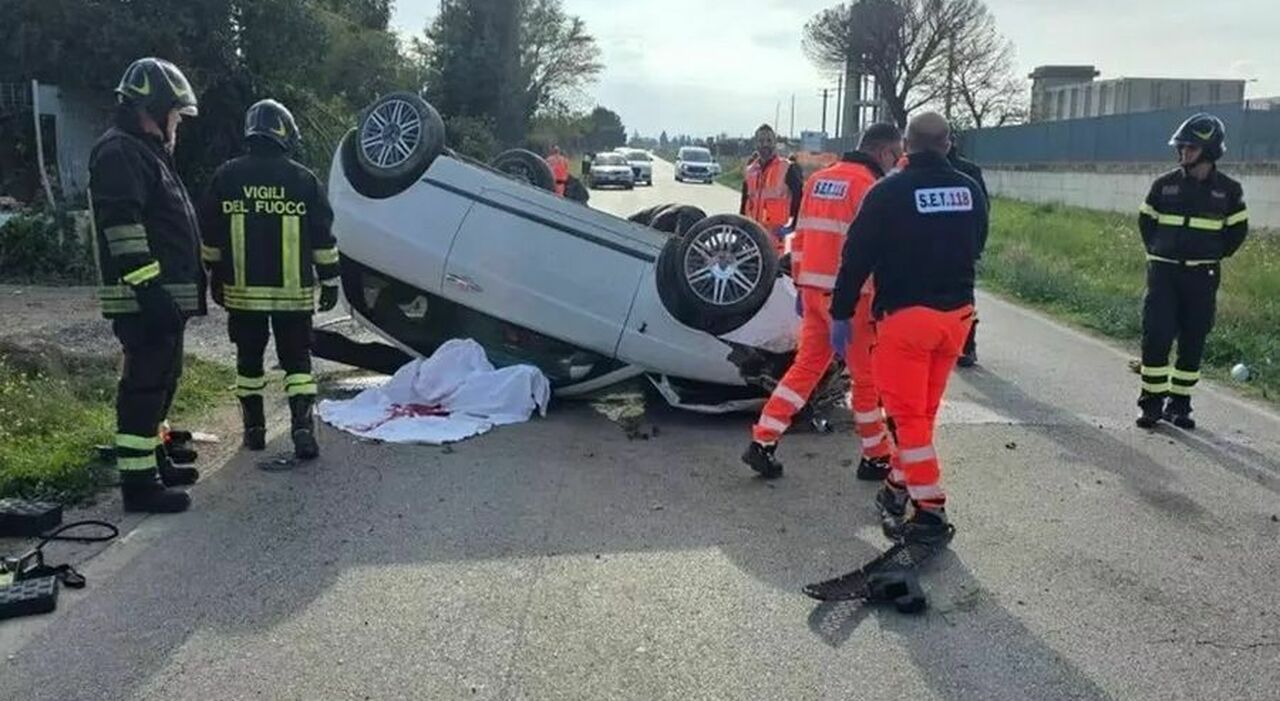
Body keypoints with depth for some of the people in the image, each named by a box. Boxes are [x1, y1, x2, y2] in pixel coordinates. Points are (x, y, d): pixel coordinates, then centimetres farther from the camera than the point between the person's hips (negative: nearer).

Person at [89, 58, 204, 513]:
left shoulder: (148, 151, 22)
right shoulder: (119, 153, -12)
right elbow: (122, 228, -22)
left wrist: (187, 286, 27)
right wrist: (150, 289, -26)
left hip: (165, 297, 11)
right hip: (145, 300, -11)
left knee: (161, 382, 19)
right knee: (145, 386, -8)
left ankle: (153, 460, 31)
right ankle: (139, 483, -4)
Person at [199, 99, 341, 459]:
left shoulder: (226, 176, 1)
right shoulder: (303, 179, -3)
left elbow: (210, 237, 6)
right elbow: (323, 240, -1)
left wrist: (215, 278, 17)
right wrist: (329, 282, 7)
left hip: (243, 291, 2)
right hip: (294, 292, -1)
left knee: (249, 361, 14)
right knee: (297, 361, 4)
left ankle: (254, 429, 21)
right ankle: (303, 430, -7)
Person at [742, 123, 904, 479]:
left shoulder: (819, 179, 13)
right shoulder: (868, 186, -11)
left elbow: (801, 236, 16)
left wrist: (801, 284, 21)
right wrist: (877, 302, -12)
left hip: (813, 290, 7)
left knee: (806, 366, 14)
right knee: (868, 376, 7)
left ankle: (762, 442, 10)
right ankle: (876, 458, 19)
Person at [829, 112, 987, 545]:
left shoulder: (889, 192, -10)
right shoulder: (970, 191, 5)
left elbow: (857, 257, -9)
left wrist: (841, 313, -1)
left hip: (904, 315, -5)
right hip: (956, 314, 6)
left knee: (908, 413, 0)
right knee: (922, 410, 17)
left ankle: (930, 512, -2)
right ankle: (900, 487, 29)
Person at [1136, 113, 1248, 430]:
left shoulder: (1228, 190, 1)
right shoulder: (1164, 184, 1)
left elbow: (1237, 230, 11)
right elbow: (1146, 221, 13)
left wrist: (1212, 257, 5)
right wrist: (1158, 251, 7)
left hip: (1201, 278, 1)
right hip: (1163, 273, 0)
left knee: (1193, 342, 4)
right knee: (1156, 336, -8)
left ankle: (1179, 403, 15)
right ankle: (1152, 401, 2)